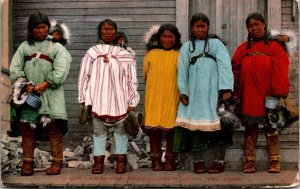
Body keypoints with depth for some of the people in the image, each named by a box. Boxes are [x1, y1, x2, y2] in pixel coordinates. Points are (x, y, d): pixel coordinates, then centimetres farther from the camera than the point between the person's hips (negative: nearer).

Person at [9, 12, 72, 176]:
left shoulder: (56, 47, 5)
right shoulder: (24, 47, 14)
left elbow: (61, 70, -7)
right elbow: (14, 67, 6)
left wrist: (45, 84, -14)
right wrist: (25, 84, -8)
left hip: (50, 93, -2)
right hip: (29, 94, 3)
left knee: (54, 128, -5)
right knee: (27, 128, 1)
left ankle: (56, 162, -1)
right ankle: (27, 163, 8)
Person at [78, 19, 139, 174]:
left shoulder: (124, 54, 5)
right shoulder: (92, 53, 7)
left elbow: (131, 79, 3)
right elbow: (84, 76, 7)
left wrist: (131, 102, -1)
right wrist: (85, 99, 3)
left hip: (119, 99, 0)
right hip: (98, 99, 1)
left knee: (121, 130, 4)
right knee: (98, 131, 5)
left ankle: (121, 161, 11)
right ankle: (98, 162, 9)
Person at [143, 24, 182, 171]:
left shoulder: (180, 54, 5)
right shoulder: (151, 53, 10)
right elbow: (145, 74, 14)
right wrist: (154, 85, 5)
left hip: (172, 97, -1)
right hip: (154, 97, 1)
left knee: (171, 127, 1)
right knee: (154, 127, 0)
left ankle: (170, 159, 12)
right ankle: (156, 159, 9)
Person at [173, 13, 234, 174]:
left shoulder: (216, 44, 7)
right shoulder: (186, 48, 15)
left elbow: (225, 65, -4)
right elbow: (182, 71, 9)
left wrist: (226, 88, -16)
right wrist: (183, 92, -2)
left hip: (213, 92, -2)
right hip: (194, 93, 2)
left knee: (216, 125, -3)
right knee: (195, 126, -2)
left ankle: (219, 161, 3)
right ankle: (197, 161, 5)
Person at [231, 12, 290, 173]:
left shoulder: (274, 47, 2)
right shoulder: (243, 48, 10)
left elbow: (280, 73, -6)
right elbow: (235, 72, 6)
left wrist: (279, 94, -14)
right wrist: (235, 95, 0)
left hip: (268, 96, -2)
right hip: (248, 97, 2)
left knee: (271, 128, 5)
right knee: (250, 129, 6)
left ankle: (274, 162, 10)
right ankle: (249, 162, 10)